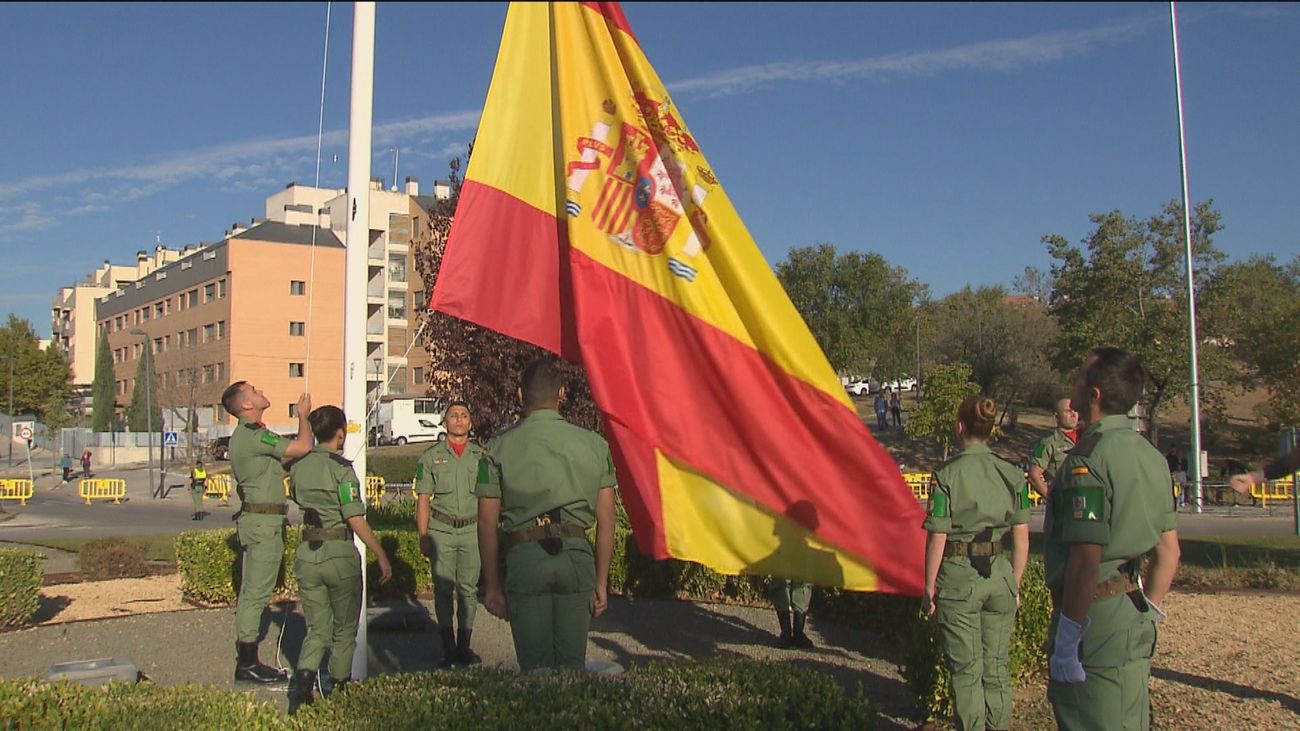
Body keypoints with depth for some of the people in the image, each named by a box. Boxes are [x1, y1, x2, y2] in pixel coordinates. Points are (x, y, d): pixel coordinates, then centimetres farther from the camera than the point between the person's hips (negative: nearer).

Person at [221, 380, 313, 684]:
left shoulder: (246, 435, 18)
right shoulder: (253, 435, -17)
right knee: (256, 592, -6)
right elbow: (303, 447, -19)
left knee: (252, 591, 14)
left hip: (257, 519, 11)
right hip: (263, 520, -11)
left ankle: (246, 659, 22)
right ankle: (248, 665, -2)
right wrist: (303, 415, -6)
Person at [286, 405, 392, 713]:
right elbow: (356, 520, -17)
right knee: (344, 630, 13)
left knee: (317, 630, 13)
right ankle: (338, 688, 20)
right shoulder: (341, 468, -13)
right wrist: (381, 556, -11)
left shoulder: (299, 466, 5)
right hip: (340, 554, -5)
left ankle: (303, 677, -10)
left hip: (307, 554, 5)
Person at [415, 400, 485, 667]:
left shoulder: (480, 456, 9)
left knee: (468, 589, 4)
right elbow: (423, 499, 5)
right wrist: (423, 537, -1)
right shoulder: (431, 456, 6)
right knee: (443, 589, 0)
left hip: (472, 529, 1)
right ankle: (448, 647, 8)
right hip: (441, 529, -1)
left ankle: (464, 646, 13)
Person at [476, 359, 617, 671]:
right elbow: (606, 520, 5)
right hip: (577, 555, 2)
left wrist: (491, 586, 8)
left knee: (534, 666, 6)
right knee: (572, 665, 10)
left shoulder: (499, 448, 2)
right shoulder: (593, 444, 6)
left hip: (525, 556, -1)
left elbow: (486, 523, 1)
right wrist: (601, 582, 12)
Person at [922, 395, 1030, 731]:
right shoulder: (1012, 474, 0)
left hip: (958, 578, -3)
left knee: (966, 671, 8)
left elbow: (936, 538, -10)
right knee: (997, 668, 15)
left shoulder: (947, 475, -11)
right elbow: (1021, 536, 3)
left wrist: (929, 588, -1)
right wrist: (1015, 584, 15)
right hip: (1000, 576, 4)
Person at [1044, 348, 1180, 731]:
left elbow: (1086, 561, -22)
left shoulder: (1088, 457, -18)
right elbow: (1169, 549, 14)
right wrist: (1149, 610, 21)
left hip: (1095, 619, -9)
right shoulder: (1150, 455, 10)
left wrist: (1065, 644, -17)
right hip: (1135, 624, 9)